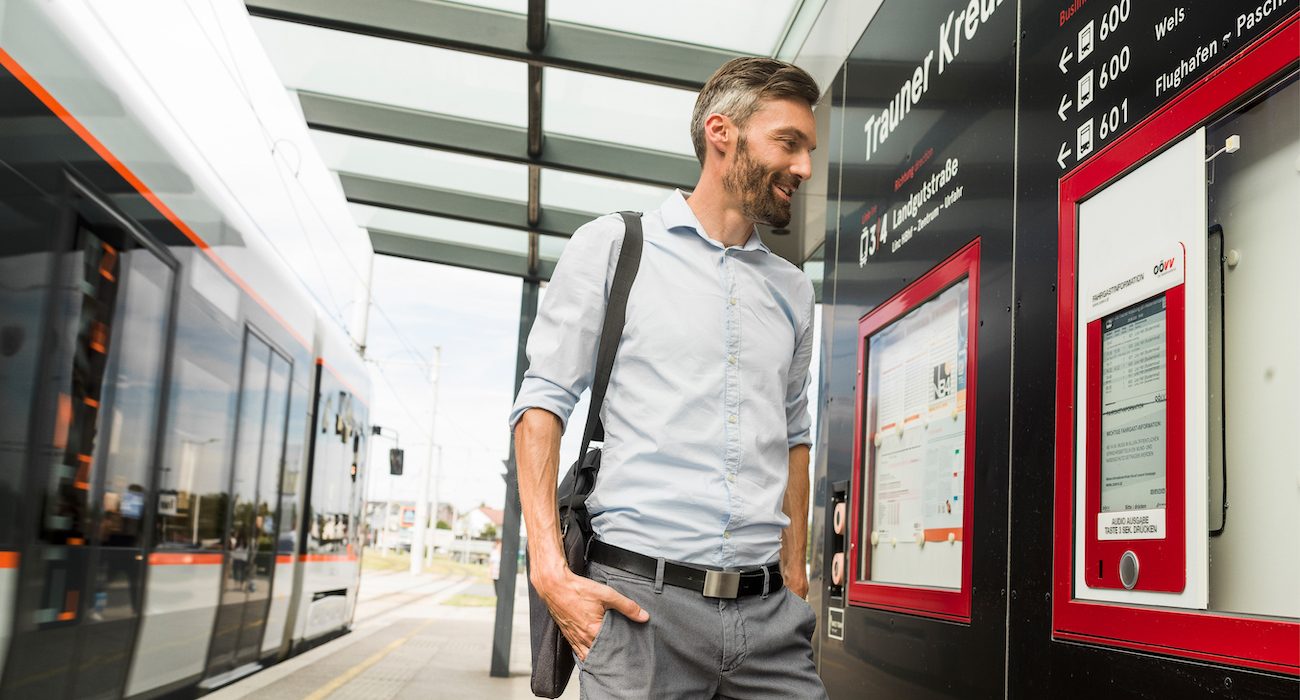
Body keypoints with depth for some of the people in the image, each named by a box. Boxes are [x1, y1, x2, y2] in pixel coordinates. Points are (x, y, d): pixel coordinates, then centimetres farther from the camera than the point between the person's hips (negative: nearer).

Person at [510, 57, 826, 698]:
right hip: (642, 598, -4)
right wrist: (550, 570, -11)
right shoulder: (612, 247, 3)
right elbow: (541, 405, -1)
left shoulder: (792, 291, 16)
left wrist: (795, 578, 14)